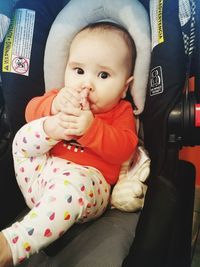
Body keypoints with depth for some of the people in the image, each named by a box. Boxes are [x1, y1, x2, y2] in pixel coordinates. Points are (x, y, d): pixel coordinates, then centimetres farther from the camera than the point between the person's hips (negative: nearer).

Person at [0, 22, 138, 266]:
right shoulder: (62, 96, 13)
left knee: (72, 185, -38)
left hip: (85, 177, -4)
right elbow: (31, 110, 0)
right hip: (41, 166, 5)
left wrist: (91, 127, -32)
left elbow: (123, 149, -15)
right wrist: (54, 106, -23)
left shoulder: (121, 111, 1)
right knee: (24, 136, -10)